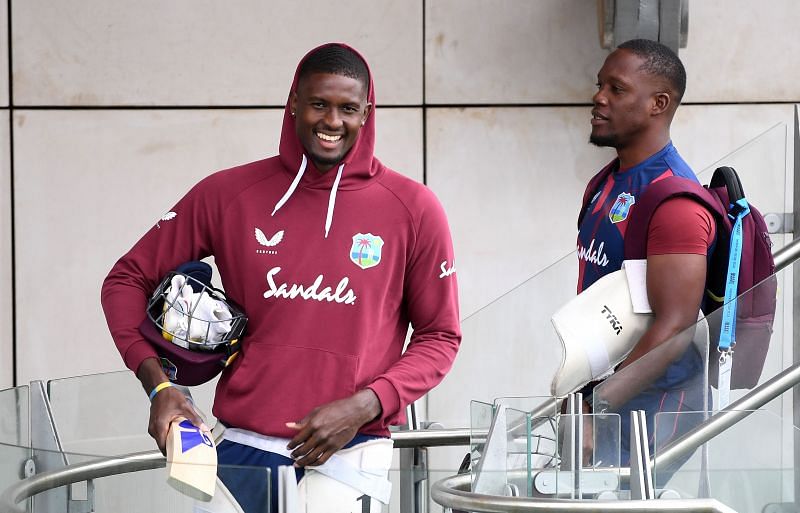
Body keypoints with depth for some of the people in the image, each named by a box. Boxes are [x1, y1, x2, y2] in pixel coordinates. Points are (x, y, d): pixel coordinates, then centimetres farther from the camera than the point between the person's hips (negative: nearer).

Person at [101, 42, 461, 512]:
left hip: (350, 452, -1)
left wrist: (363, 407, -9)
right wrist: (159, 385, -4)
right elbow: (128, 279, 11)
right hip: (244, 451, 1)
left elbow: (440, 336, 6)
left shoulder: (412, 209, 1)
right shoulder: (227, 195, 3)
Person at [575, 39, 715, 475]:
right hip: (603, 388, 8)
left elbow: (673, 328, -23)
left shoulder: (675, 200, -16)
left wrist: (594, 414, -27)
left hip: (655, 406, -8)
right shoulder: (603, 186, 13)